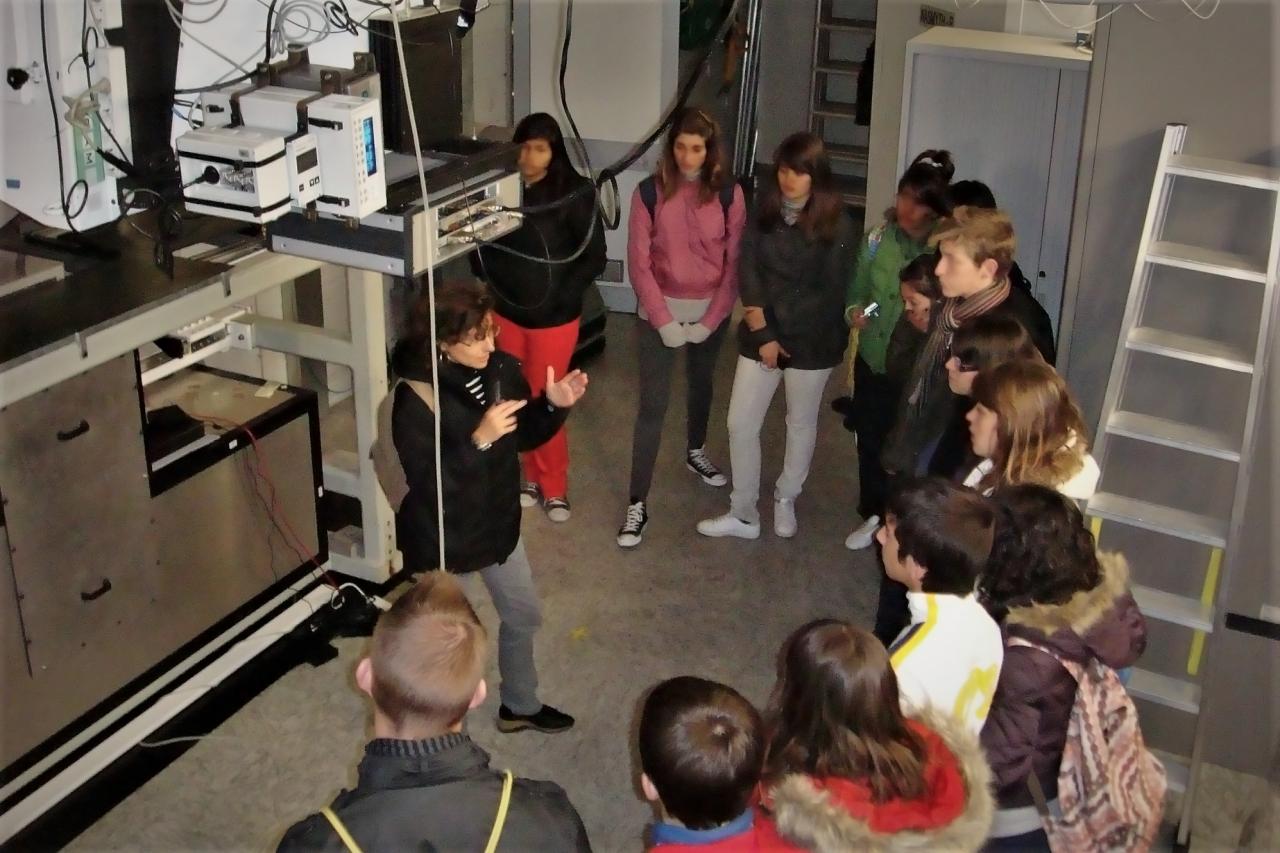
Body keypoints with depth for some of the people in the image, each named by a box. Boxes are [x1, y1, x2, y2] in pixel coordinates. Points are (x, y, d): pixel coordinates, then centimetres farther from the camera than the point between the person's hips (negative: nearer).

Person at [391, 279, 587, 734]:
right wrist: (479, 440, -42)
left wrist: (553, 405, -14)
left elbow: (524, 436, 5)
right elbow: (427, 483, -32)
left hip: (497, 522, 7)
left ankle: (520, 705, 50)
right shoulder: (416, 398, -28)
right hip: (440, 538, -7)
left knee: (524, 616, 24)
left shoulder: (501, 369, -10)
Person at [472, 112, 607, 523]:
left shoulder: (575, 194, -14)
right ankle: (530, 476, 33)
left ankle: (554, 486, 23)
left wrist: (561, 296, -16)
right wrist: (489, 285, -5)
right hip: (506, 312, 4)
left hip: (554, 317, -4)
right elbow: (481, 243, 7)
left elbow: (594, 257, -10)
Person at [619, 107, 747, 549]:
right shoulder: (649, 192, -11)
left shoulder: (729, 194, -7)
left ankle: (695, 453, 52)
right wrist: (664, 321, -15)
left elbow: (734, 264, -6)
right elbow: (638, 263, -11)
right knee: (652, 405, -4)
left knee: (701, 384, 25)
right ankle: (637, 504, 1)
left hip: (710, 311, 2)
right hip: (659, 311, -2)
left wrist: (710, 321, -11)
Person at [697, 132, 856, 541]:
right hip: (760, 336, 3)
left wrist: (771, 319, -15)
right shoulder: (764, 209, -2)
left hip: (811, 341, -3)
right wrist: (762, 332, -15)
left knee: (801, 423, 14)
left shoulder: (836, 225, -14)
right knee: (741, 423, 4)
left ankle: (785, 500, 37)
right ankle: (743, 514, 18)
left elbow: (829, 293, -14)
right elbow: (747, 269, -5)